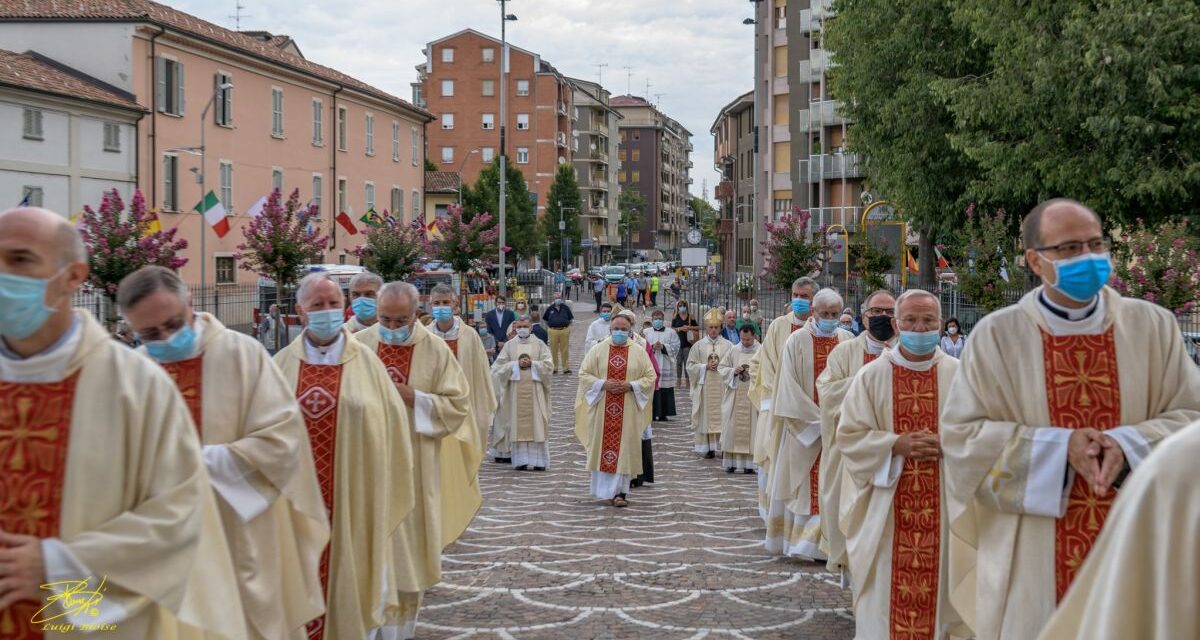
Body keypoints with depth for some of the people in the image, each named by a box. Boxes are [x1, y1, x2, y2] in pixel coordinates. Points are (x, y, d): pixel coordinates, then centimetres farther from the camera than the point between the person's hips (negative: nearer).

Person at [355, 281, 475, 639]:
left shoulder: (436, 350, -3)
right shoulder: (361, 345, 0)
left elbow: (457, 405, -5)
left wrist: (412, 397, -16)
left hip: (414, 465, -1)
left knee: (409, 538, 7)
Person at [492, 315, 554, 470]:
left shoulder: (539, 344, 8)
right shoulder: (510, 345, 9)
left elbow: (549, 365, 1)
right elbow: (499, 366, 2)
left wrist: (532, 363, -9)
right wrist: (516, 364, -9)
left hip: (535, 390, -1)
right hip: (516, 390, 1)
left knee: (536, 424, -3)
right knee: (518, 424, -2)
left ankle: (538, 460, 1)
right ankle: (520, 460, 2)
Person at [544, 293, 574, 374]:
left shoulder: (565, 308, 8)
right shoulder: (550, 309, 9)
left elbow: (571, 318, 15)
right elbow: (546, 320, 19)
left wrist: (567, 324, 5)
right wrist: (550, 325, 8)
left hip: (564, 330, 0)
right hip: (553, 330, 0)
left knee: (565, 350, 0)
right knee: (554, 350, 2)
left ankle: (566, 368, 5)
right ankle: (554, 368, 10)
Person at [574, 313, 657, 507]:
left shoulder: (638, 352, 3)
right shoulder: (598, 349, 3)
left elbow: (650, 377, 3)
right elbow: (584, 374, 2)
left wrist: (630, 386, -12)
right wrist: (603, 384, -13)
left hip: (628, 411, 0)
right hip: (602, 409, 0)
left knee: (625, 448, -2)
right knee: (603, 446, 4)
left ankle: (620, 492, 0)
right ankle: (604, 489, 18)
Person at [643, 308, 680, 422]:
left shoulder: (671, 333, 10)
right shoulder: (646, 333, 12)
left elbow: (675, 348, -1)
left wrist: (663, 347, -13)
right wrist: (652, 347, -14)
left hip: (666, 367, 0)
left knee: (666, 392, -1)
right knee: (651, 391, -5)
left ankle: (664, 414, 6)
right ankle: (652, 414, 0)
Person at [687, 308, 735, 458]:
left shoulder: (728, 345, 6)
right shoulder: (698, 345, 7)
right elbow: (691, 365, 5)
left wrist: (720, 365, -12)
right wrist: (706, 367, -9)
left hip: (722, 386, 0)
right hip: (704, 386, 0)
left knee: (722, 416, -3)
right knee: (706, 416, -1)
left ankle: (723, 446, 0)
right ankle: (709, 448, 3)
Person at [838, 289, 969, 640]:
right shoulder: (871, 375, -1)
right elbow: (849, 435, -3)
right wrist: (897, 445, -17)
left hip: (944, 503, 1)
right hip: (887, 504, -1)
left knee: (939, 582, 6)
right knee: (887, 587, 3)